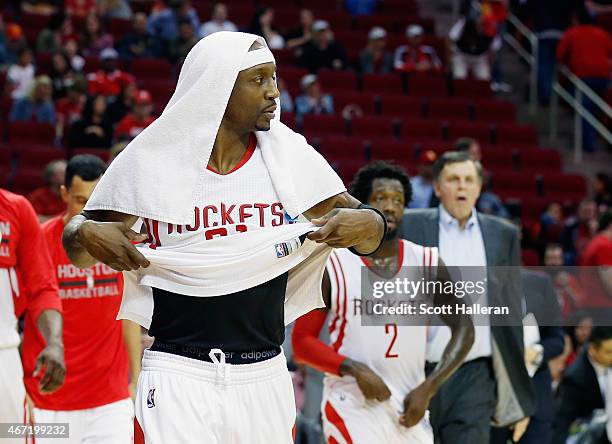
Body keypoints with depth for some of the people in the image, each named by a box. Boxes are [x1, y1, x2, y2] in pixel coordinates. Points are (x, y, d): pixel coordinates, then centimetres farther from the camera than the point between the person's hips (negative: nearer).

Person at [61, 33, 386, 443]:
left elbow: (364, 227, 7)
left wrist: (367, 225, -16)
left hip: (264, 376, 3)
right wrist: (87, 235, -17)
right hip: (178, 376, -3)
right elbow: (79, 254, 6)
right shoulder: (150, 160, -3)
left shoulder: (290, 155, 3)